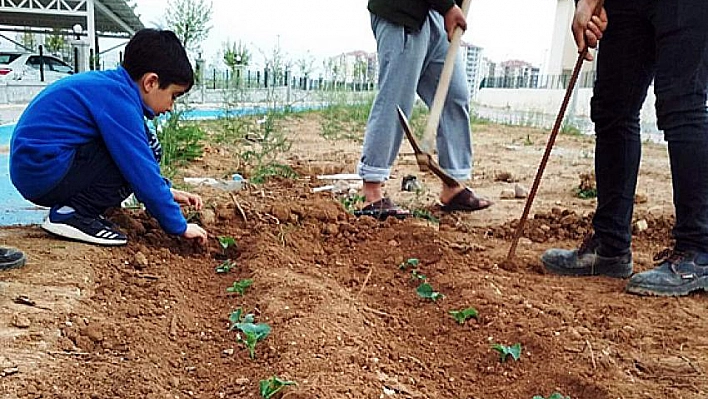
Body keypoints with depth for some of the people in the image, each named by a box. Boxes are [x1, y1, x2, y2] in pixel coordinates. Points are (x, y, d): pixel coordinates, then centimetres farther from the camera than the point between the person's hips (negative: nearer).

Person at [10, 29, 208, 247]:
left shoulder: (108, 84, 10)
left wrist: (168, 191, 15)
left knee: (146, 146, 7)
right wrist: (179, 226, -13)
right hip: (42, 174, -10)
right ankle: (74, 214, -12)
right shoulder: (118, 98, -19)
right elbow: (143, 172, -21)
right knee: (141, 152, -15)